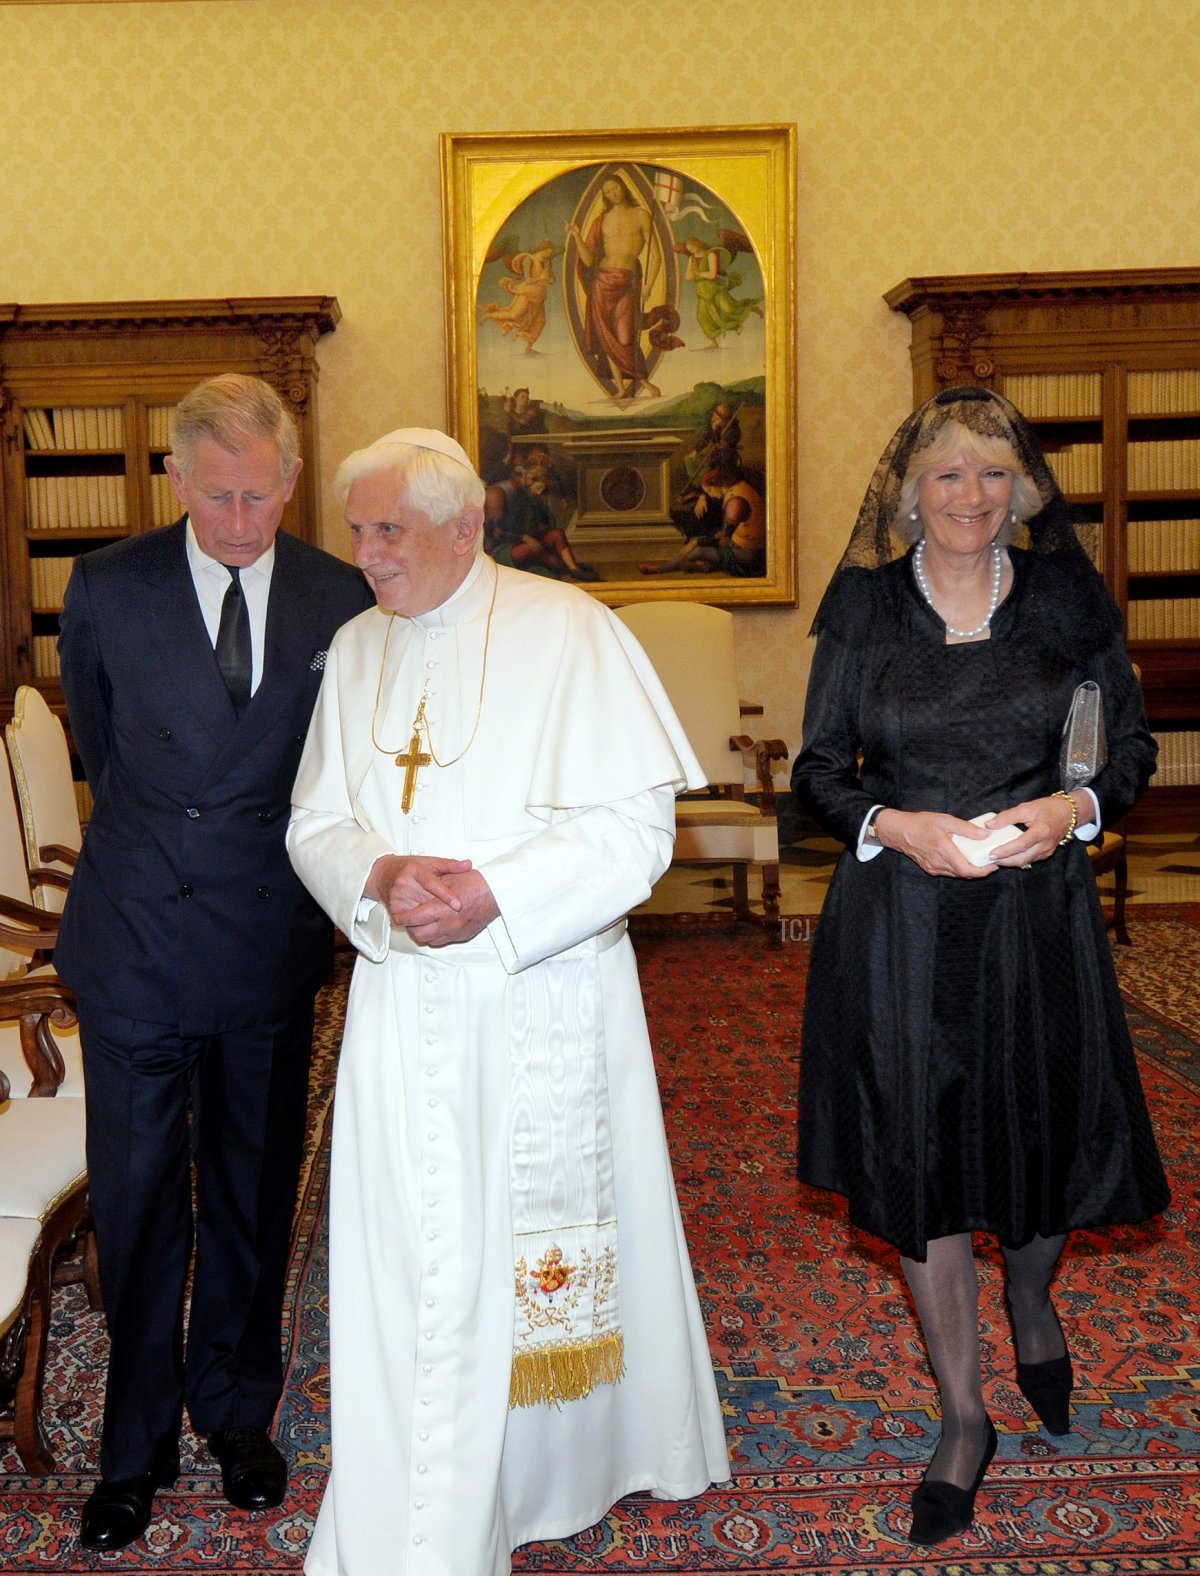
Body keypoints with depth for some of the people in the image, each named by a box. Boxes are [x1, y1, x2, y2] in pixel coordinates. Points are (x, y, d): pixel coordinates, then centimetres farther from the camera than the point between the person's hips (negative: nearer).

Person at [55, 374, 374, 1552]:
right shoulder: (107, 587, -3)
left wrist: (259, 853, 10)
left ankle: (236, 1412, 35)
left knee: (254, 1190, 14)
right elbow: (101, 750, 11)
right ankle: (137, 1442, 28)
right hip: (134, 938, -1)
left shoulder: (340, 600, -2)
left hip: (272, 938, 1)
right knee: (136, 1198, 8)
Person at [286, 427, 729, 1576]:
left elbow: (636, 822, -11)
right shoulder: (356, 650, 9)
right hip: (403, 1001, 4)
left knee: (545, 1247, 8)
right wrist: (378, 877, -13)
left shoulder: (566, 632, -7)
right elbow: (315, 822, 9)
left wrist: (496, 898, -21)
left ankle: (570, 1462, 32)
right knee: (408, 1254, 7)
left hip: (541, 998, -4)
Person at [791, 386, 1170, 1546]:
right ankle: (963, 1419, 24)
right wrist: (893, 826, -15)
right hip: (899, 917, 0)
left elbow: (1132, 741, 7)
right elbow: (819, 766, 4)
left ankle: (1030, 1300, 48)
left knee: (1041, 1132, 10)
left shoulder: (1064, 596, 2)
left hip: (1035, 908, 1)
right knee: (918, 1150, 5)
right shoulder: (864, 605, 1)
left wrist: (1074, 806, -13)